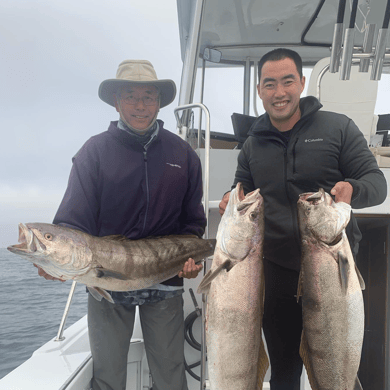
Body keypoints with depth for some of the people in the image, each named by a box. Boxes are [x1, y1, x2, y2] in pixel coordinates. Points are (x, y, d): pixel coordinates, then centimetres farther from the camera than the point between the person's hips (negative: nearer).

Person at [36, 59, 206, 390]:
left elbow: (193, 218, 10)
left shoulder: (182, 153, 4)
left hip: (165, 280, 2)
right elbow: (74, 217, -10)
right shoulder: (95, 150, -3)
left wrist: (191, 255, -6)